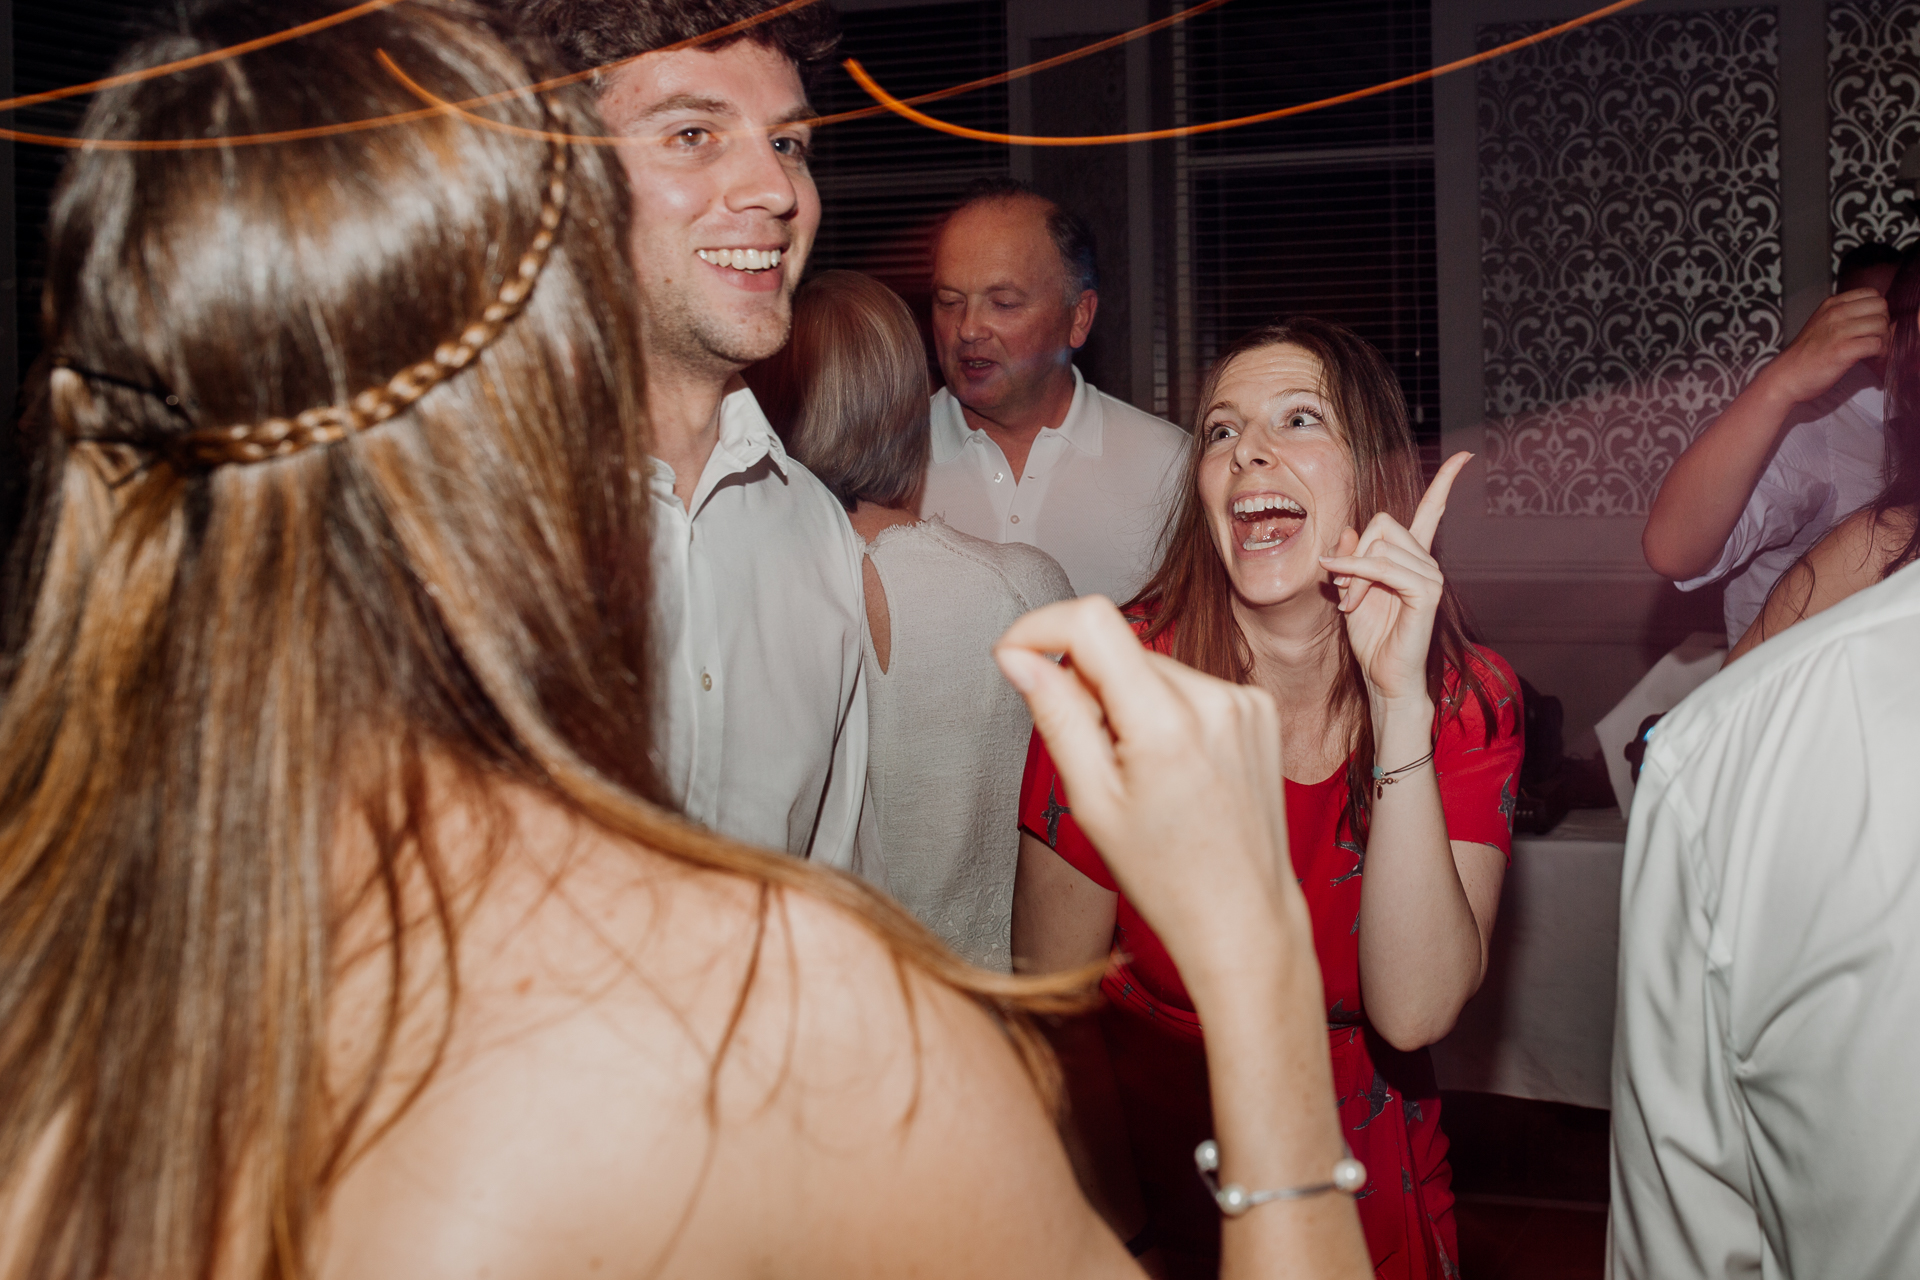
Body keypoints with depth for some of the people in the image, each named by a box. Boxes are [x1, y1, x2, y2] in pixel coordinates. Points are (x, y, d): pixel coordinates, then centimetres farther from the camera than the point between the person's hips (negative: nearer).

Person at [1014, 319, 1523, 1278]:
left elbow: (1413, 1012, -26)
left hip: (1367, 1199, 2)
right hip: (1154, 1184, -1)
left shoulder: (1470, 704, -14)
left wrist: (1400, 699, -31)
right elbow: (1054, 1000, -12)